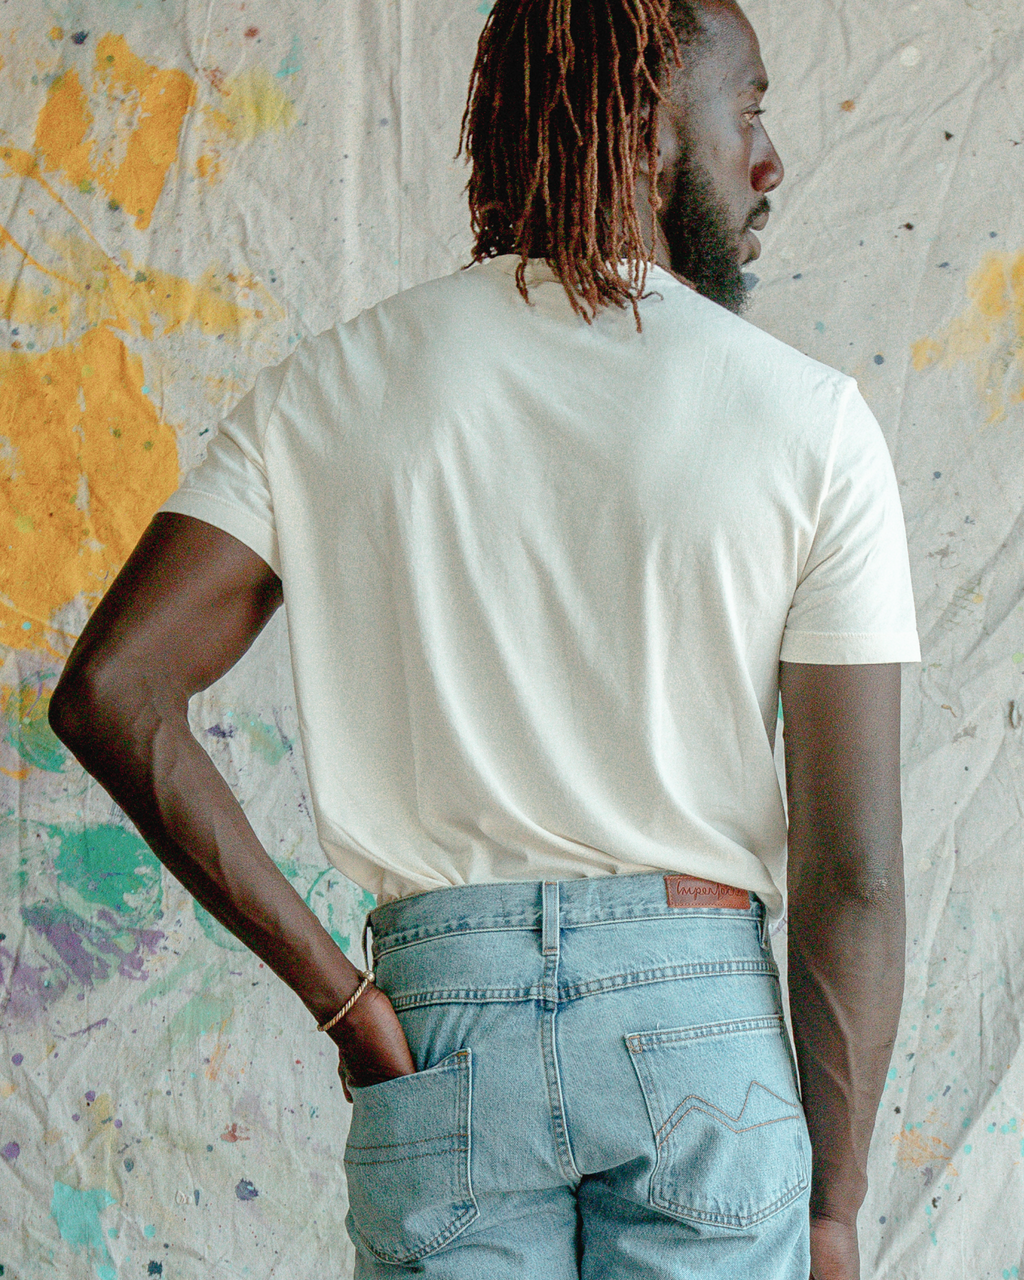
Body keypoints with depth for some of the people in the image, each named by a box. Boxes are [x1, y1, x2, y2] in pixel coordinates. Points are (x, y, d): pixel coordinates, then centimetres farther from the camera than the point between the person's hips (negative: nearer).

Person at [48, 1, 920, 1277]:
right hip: (703, 1024, -1)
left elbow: (106, 692, -7)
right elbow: (853, 872, -5)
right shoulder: (812, 421, -4)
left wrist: (332, 986, -2)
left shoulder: (327, 392, 2)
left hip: (444, 1001, 2)